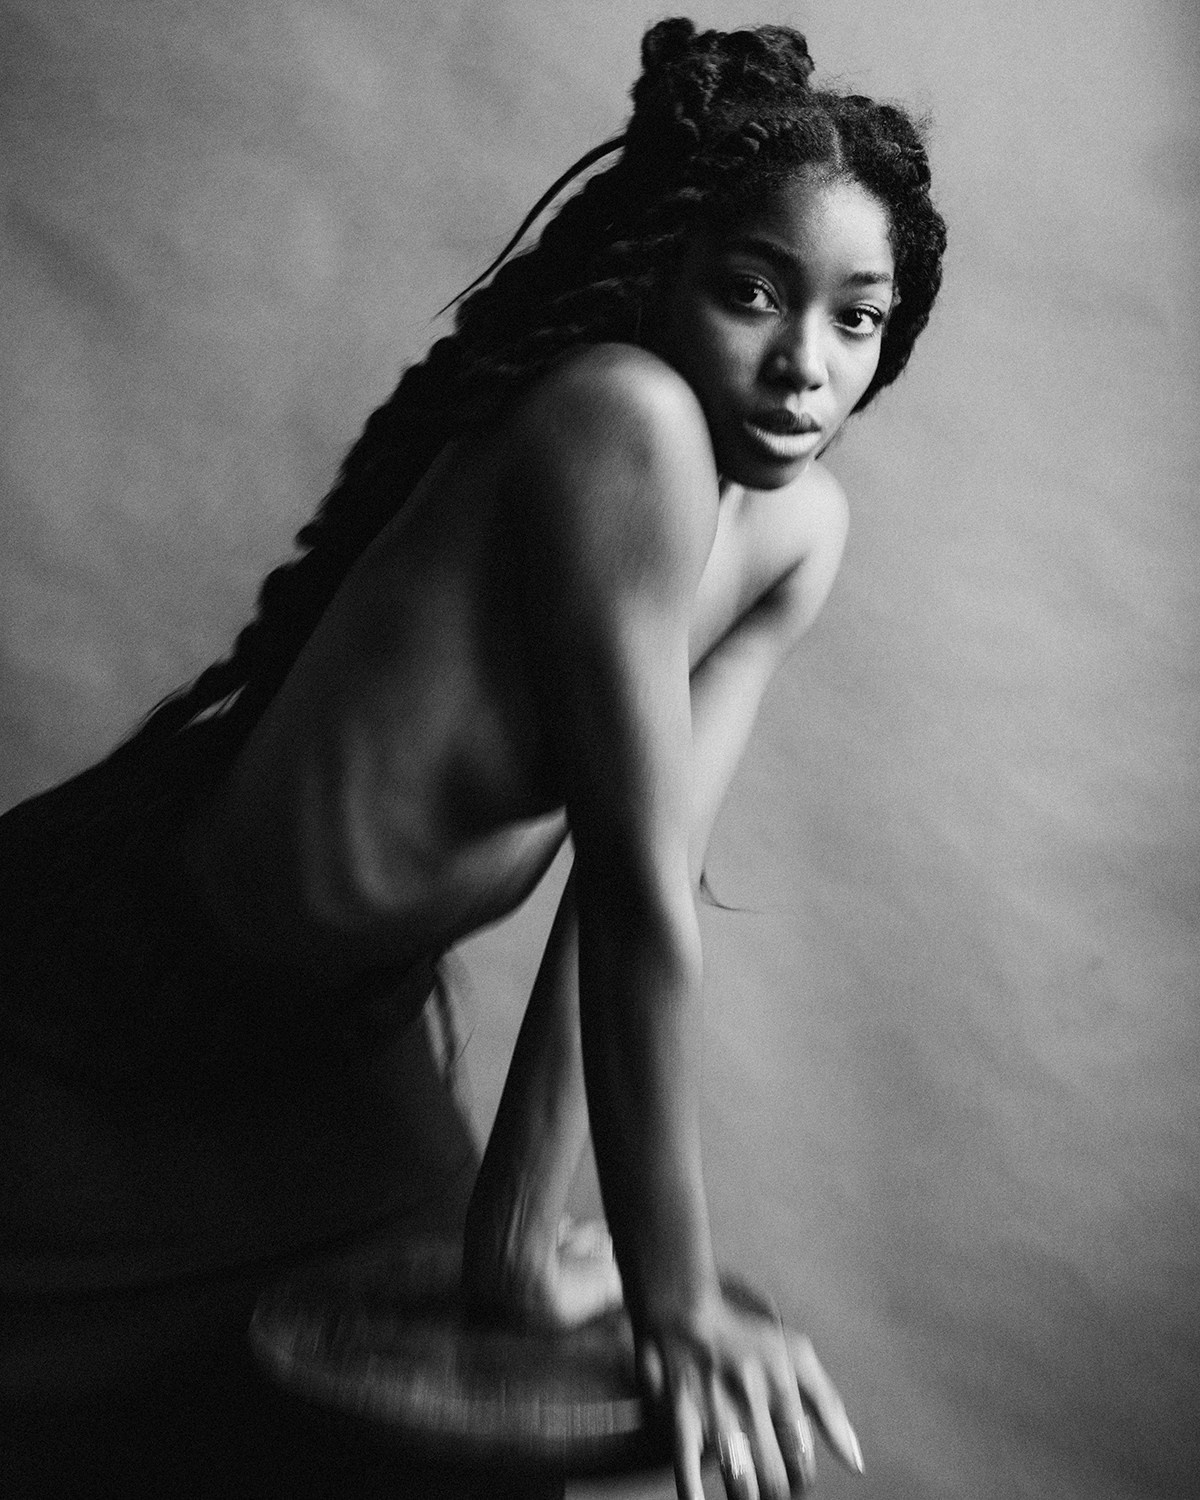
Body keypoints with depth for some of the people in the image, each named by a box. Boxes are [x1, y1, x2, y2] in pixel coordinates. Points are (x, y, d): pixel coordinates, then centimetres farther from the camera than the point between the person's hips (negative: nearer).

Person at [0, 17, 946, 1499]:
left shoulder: (802, 532, -6)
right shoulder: (627, 424, -30)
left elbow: (638, 877, -9)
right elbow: (639, 890, -28)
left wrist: (520, 1239, -10)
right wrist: (676, 1307, -21)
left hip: (312, 1040, 7)